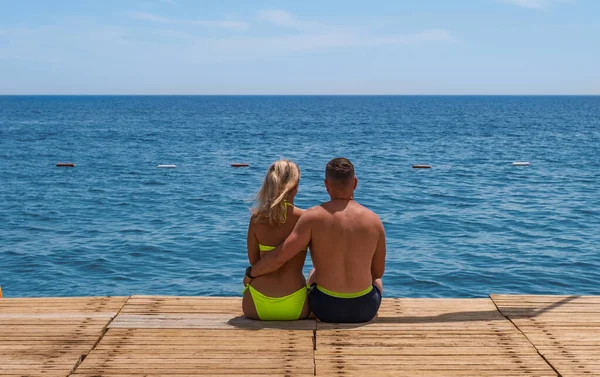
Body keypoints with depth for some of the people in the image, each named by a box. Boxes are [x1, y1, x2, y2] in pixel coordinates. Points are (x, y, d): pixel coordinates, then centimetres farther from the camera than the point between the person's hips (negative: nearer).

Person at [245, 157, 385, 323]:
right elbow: (378, 272, 3)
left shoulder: (313, 216, -13)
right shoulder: (374, 220, -8)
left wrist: (250, 273, 3)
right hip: (365, 309, 1)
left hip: (326, 308, 0)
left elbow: (279, 257, -16)